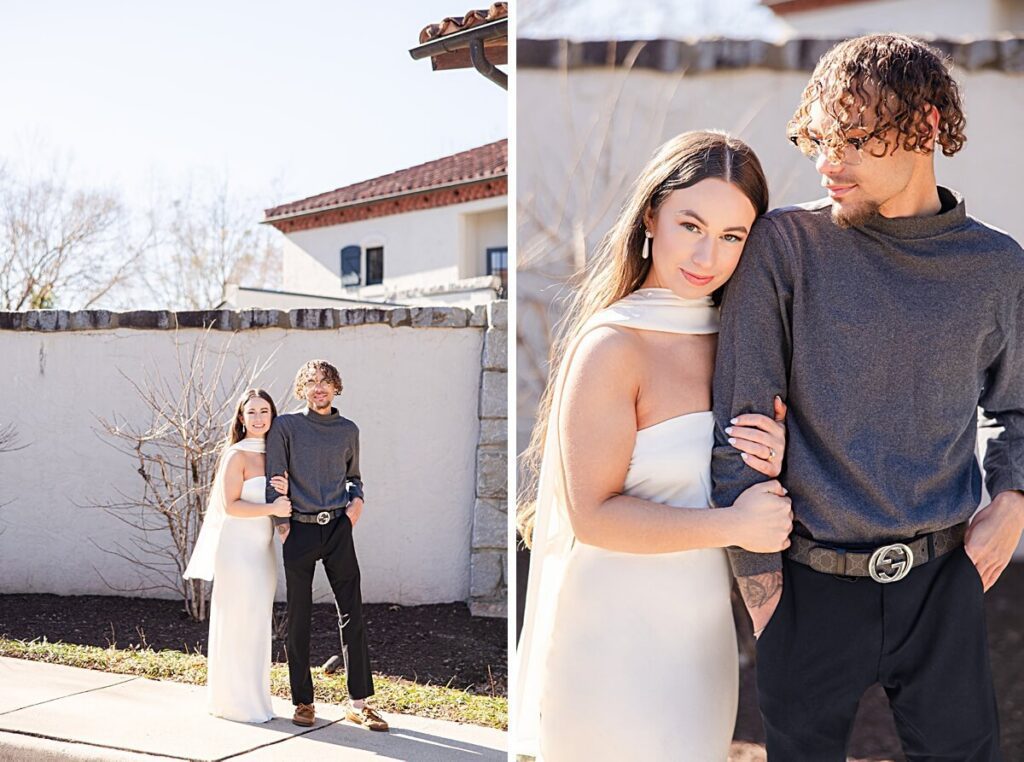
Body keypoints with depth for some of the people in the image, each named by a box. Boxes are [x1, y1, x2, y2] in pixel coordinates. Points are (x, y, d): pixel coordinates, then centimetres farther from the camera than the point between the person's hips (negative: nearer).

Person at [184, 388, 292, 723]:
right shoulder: (237, 455, -10)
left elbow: (281, 505, 14)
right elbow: (230, 505, -16)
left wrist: (284, 493, -7)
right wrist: (272, 507, -22)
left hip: (262, 550, 8)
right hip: (238, 547, -7)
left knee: (257, 625, 12)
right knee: (237, 624, -2)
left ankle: (252, 698, 22)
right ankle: (234, 701, 8)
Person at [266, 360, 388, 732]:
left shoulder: (348, 430, 13)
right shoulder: (286, 426, 3)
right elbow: (274, 479, 0)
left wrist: (357, 499, 5)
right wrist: (282, 525, -6)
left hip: (339, 529, 2)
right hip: (300, 531, -2)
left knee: (352, 614, -1)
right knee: (298, 620, 4)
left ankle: (359, 703, 4)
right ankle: (303, 702, 14)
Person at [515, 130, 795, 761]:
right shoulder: (611, 347, -17)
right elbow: (594, 514, -19)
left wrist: (770, 465, -7)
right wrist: (732, 527, -23)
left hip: (703, 630, 7)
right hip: (620, 632, -7)